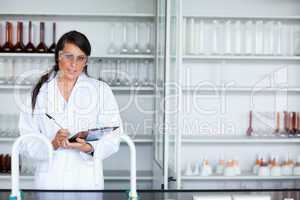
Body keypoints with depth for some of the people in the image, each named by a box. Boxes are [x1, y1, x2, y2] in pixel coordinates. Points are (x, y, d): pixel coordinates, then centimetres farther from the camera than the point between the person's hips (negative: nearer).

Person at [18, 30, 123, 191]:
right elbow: (28, 138, -1)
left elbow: (112, 136, -4)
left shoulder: (101, 90, 0)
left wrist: (90, 147, -23)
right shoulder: (40, 91, 3)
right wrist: (52, 144, -19)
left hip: (87, 180, 0)